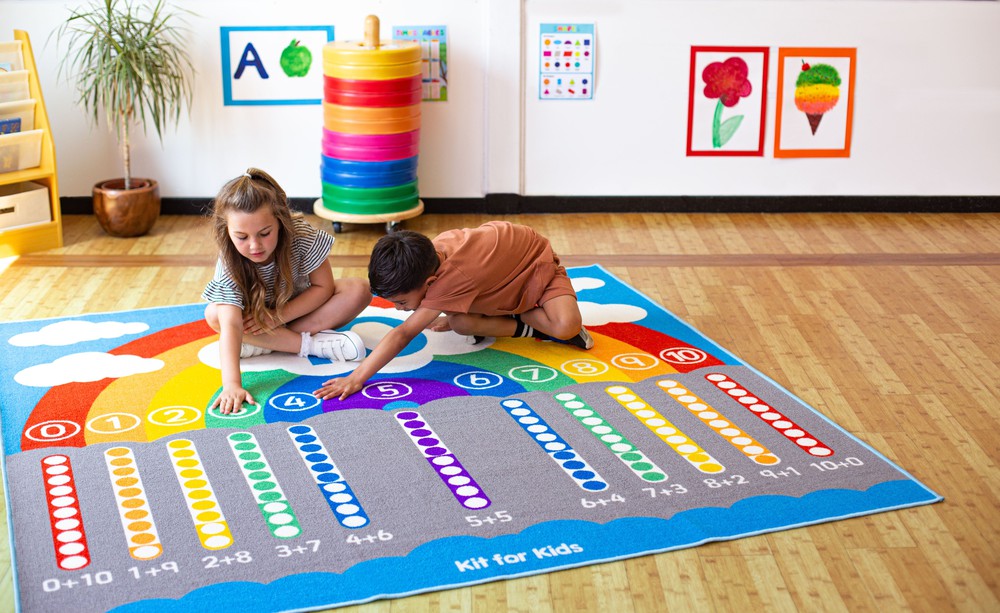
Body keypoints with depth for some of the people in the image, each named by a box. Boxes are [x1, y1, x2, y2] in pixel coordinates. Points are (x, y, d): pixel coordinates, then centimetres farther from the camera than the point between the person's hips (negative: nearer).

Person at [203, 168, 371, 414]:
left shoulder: (302, 236, -32)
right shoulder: (229, 264, -34)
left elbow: (324, 287, -21)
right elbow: (230, 325, -44)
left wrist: (279, 316, -30)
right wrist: (231, 384, -57)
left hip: (301, 307, 1)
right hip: (257, 316, 0)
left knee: (359, 290, -25)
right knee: (214, 315, -32)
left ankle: (264, 343, -26)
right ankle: (313, 344, -27)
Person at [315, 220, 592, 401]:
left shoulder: (453, 278, -44)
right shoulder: (430, 250, -22)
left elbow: (404, 333, -47)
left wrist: (356, 378, -48)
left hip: (536, 260, -7)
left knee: (566, 327, -33)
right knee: (460, 323, -18)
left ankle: (514, 314, -6)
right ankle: (526, 327, 1)